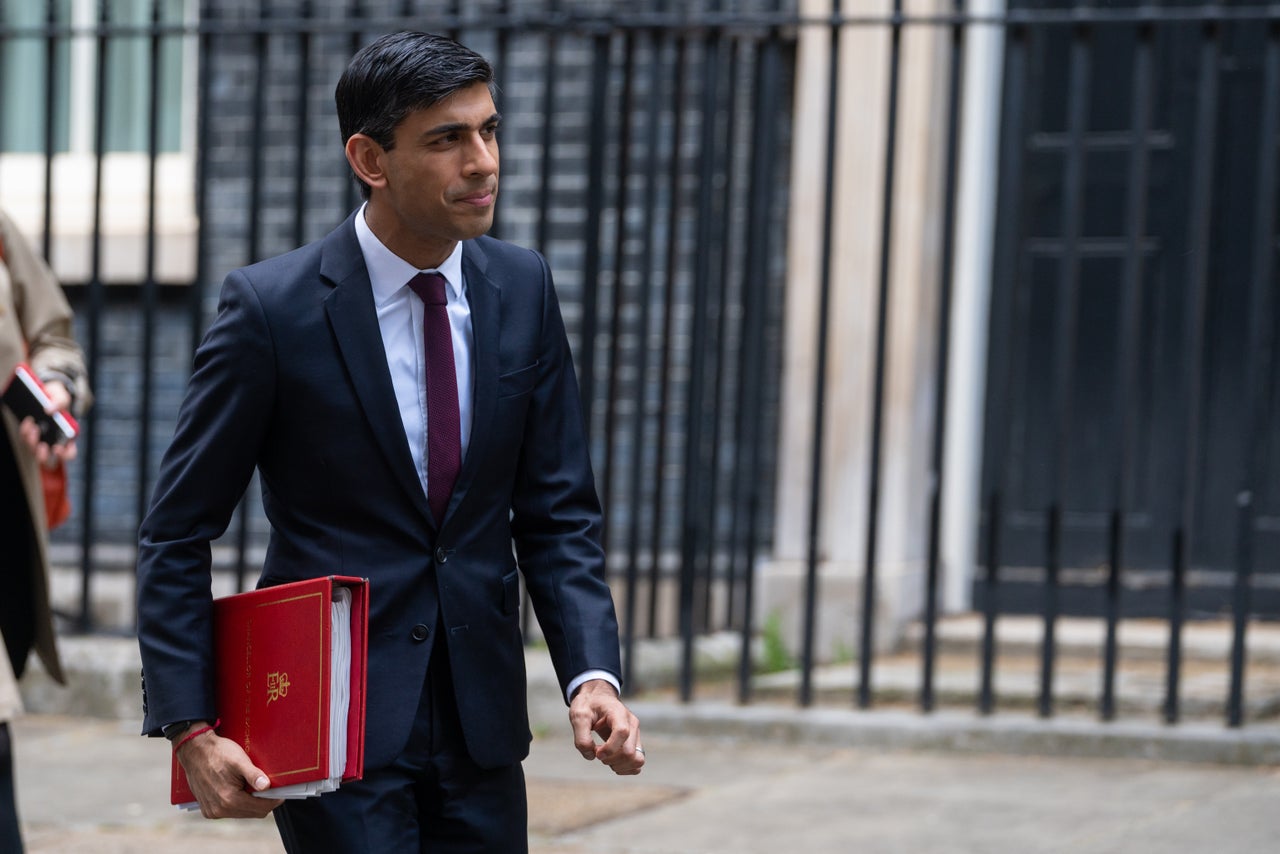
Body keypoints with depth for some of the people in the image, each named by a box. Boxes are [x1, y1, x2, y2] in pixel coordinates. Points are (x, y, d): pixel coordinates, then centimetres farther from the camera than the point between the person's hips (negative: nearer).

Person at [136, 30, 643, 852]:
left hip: (482, 725, 5)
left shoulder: (523, 288, 3)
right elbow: (177, 536, -6)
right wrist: (191, 730, -14)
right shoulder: (272, 307, -11)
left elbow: (559, 512, 6)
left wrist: (592, 673, -10)